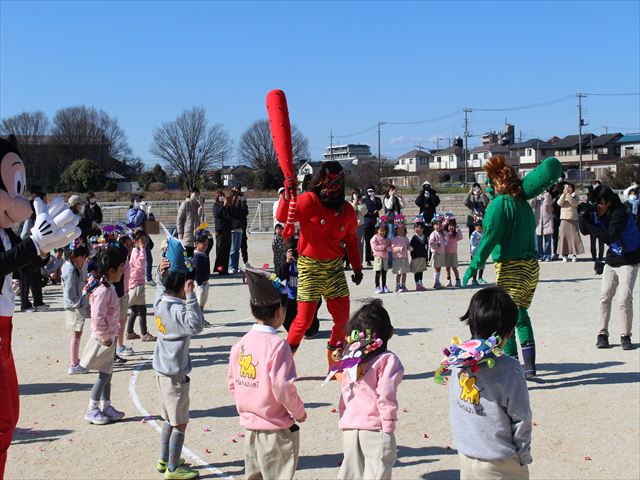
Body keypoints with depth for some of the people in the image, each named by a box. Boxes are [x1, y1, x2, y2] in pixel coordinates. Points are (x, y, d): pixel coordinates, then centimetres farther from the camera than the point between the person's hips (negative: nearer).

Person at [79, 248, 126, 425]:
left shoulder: (109, 287, 8)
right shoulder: (103, 291, -23)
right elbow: (97, 317, -26)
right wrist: (104, 337, -18)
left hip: (110, 338, 9)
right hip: (104, 340, -9)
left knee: (107, 374, 16)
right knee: (104, 375, 0)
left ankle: (106, 406, 27)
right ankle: (92, 410, 10)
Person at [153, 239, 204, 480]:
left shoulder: (160, 301, 2)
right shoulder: (177, 310, -24)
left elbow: (161, 286, 24)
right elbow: (196, 325, -40)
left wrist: (161, 272, 10)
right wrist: (191, 297, -37)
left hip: (162, 370, 9)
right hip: (175, 375, -9)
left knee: (169, 419, 22)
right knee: (180, 424, 4)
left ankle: (164, 460, 34)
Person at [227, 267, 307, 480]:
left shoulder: (241, 344, 1)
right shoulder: (277, 345, -19)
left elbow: (232, 383, 7)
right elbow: (282, 387, -22)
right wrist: (299, 413, -7)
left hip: (249, 426, 6)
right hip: (276, 431, -6)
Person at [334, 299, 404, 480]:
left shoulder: (350, 358, 7)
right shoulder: (387, 360, -10)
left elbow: (344, 394, 12)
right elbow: (385, 396, -15)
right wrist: (388, 424, -7)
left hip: (349, 427, 6)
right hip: (375, 428, -5)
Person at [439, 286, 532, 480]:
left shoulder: (458, 360, -8)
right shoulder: (509, 369, -22)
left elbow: (454, 410, 3)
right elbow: (521, 420, -12)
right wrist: (524, 458, 2)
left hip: (465, 457, 5)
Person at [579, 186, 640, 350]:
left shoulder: (620, 214, -23)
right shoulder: (599, 213, -3)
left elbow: (609, 237, -31)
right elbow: (585, 231, -2)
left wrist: (588, 224, -29)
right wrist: (585, 216, -19)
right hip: (612, 259, 6)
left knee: (625, 299, -10)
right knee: (605, 297, 1)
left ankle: (626, 335, 3)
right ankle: (602, 334, 8)